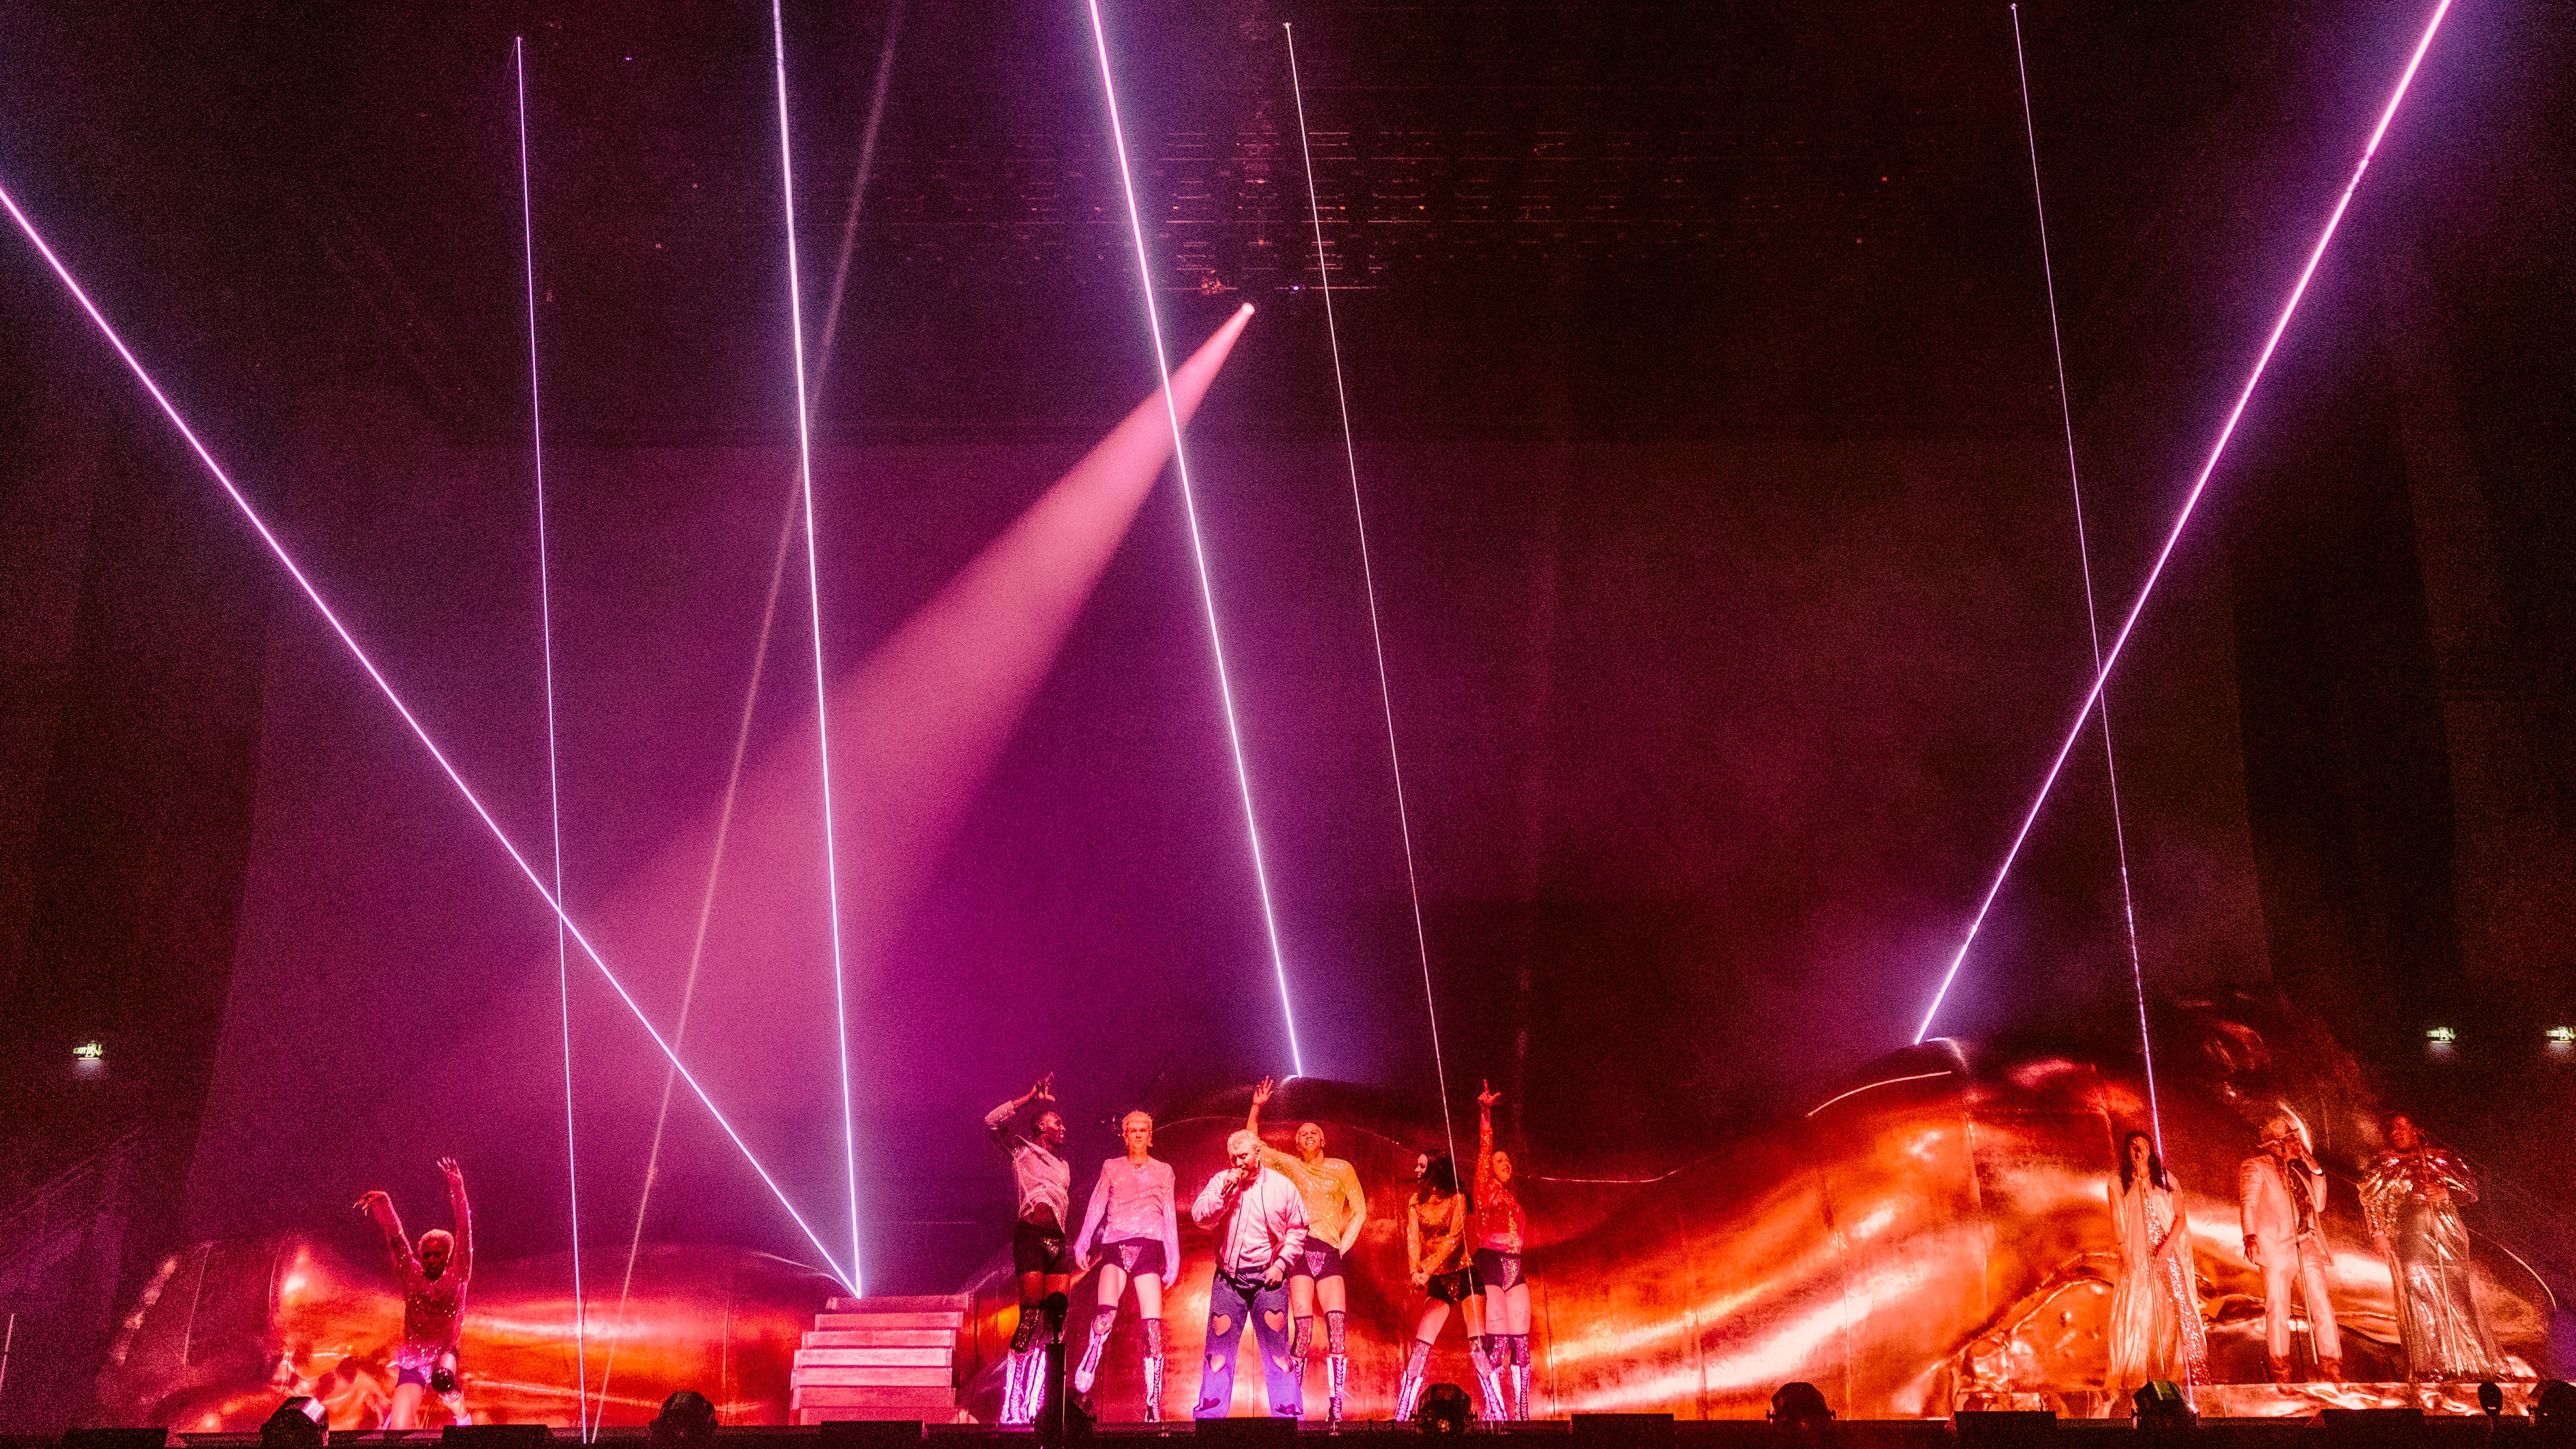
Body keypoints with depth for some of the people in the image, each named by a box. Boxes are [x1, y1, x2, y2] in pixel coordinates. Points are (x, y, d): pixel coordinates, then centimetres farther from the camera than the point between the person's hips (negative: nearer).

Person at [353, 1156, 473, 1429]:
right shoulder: (411, 1274, 6)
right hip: (412, 1355, 2)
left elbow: (464, 1231, -5)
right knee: (399, 1428, -12)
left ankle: (459, 1409, -6)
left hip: (445, 1350, -2)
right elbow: (395, 1237, 0)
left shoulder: (458, 1275, 1)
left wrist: (456, 1187, -12)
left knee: (442, 1378, -38)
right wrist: (382, 1203, -11)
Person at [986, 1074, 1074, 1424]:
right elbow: (992, 1121, -6)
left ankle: (1034, 1406, -6)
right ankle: (1012, 1408, -14)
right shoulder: (1022, 1151, 8)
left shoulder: (1061, 1164, 25)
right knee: (1031, 1318, -15)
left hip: (1058, 1242, 6)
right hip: (1031, 1235, -6)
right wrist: (1031, 1099, -1)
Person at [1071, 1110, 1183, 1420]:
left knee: (1153, 1327, -11)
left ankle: (1154, 1409, -9)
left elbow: (1169, 1217, 15)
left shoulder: (1163, 1171, 18)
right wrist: (1082, 1245, 0)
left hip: (1149, 1247, 0)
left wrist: (1173, 1261, 9)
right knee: (1106, 1313, -30)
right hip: (1115, 1245, 0)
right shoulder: (1111, 1168, 18)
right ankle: (1087, 1369, -17)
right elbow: (1096, 1208, 11)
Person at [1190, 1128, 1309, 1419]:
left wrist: (1281, 1264, -4)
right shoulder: (1220, 1182, 4)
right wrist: (1224, 1193, -17)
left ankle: (1289, 1415, 2)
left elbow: (1297, 1230, 7)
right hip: (1228, 1276, 1)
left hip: (1268, 1277, -1)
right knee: (1218, 1349, 2)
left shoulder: (1282, 1186, 2)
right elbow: (1200, 1217, -6)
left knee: (1277, 1349, -4)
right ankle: (1208, 1415, 9)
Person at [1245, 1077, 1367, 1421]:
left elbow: (1359, 1210, 14)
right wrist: (1257, 1108, 2)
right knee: (1302, 1328, -12)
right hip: (1299, 1251, 0)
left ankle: (1336, 1409, -15)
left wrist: (1344, 1244, 4)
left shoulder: (1342, 1169, 14)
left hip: (1330, 1254, 1)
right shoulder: (1288, 1165, 14)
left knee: (1338, 1325, -14)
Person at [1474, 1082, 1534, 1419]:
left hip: (1515, 1269, 6)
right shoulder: (1485, 1189, 5)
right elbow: (1484, 1146, -5)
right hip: (1490, 1265, -6)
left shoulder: (1513, 1198, 23)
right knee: (1498, 1341, -13)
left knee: (1520, 1343, 0)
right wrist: (1485, 1112, -13)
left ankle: (1521, 1415, -1)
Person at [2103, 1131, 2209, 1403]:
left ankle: (2181, 1372, -8)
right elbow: (2117, 1222, 3)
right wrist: (2125, 1255, -10)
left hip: (2169, 1255, 1)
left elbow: (2181, 1217, 5)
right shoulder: (2119, 1185, 10)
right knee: (2138, 1312, -8)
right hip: (2137, 1256, -1)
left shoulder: (2165, 1181, 12)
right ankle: (2137, 1375, -9)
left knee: (2178, 1308, -8)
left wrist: (2168, 1246, -11)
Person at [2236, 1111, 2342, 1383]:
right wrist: (2250, 1235, -21)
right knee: (2277, 1312, -1)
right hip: (2276, 1248, -5)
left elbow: (2318, 1204, 19)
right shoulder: (2254, 1167, 3)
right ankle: (2281, 1374, 5)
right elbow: (2248, 1202, -6)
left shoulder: (2298, 1168, 21)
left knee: (2323, 1308, -3)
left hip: (2307, 1247, 5)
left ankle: (2332, 1371, 1)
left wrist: (2315, 1169, 13)